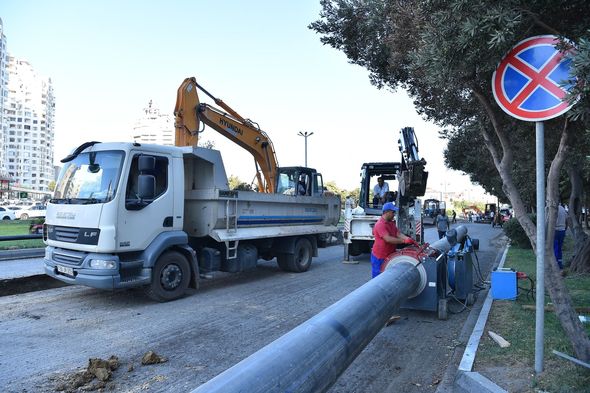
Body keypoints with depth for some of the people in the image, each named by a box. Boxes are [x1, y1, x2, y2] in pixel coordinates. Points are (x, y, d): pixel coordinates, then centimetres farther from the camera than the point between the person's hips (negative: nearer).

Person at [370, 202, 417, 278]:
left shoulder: (391, 223, 10)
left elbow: (398, 233, 0)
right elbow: (388, 239, -30)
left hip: (390, 256, 9)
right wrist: (404, 241, -28)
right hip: (379, 258, -9)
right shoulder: (380, 225, -21)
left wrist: (409, 239, -17)